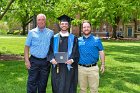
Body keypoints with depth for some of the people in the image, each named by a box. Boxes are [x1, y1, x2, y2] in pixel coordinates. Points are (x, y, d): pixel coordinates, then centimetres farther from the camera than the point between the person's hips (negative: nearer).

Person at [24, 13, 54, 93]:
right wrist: (27, 60, -7)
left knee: (43, 83, 10)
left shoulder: (51, 33, 4)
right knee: (32, 83, 1)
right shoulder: (32, 32, 3)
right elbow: (27, 47, 2)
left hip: (46, 62, 1)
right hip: (34, 61, -1)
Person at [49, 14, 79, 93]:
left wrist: (72, 60, -17)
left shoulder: (73, 38, 5)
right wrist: (52, 59, -12)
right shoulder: (55, 38, 10)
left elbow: (76, 52, 0)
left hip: (69, 66, -2)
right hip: (56, 66, 2)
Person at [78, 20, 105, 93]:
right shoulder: (78, 40, 5)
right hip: (81, 68, 1)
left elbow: (101, 52, 5)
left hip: (93, 68, -1)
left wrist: (103, 64, -1)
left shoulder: (96, 40, 2)